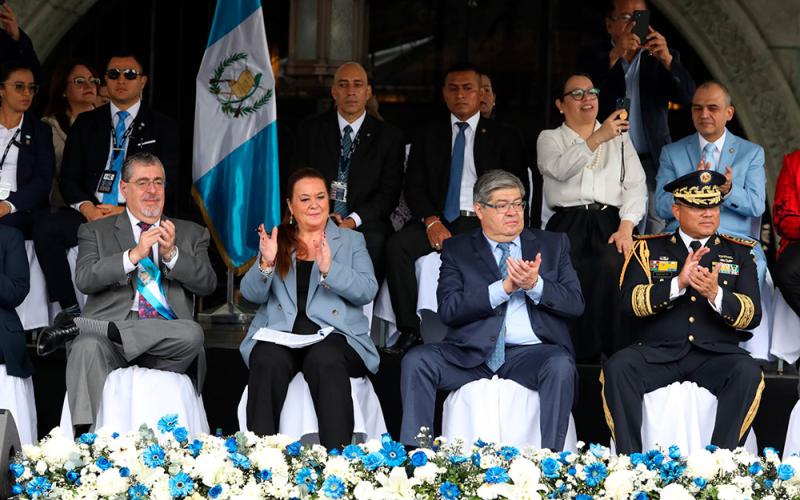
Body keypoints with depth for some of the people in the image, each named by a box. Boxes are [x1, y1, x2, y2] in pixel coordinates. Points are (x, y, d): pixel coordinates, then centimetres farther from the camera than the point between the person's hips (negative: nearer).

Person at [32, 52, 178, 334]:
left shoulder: (161, 128, 12)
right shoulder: (86, 123, 19)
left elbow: (168, 183, 2)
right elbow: (69, 176, 12)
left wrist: (126, 211, -13)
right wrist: (86, 207, -10)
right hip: (89, 212, 3)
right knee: (46, 228, -27)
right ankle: (69, 310, -20)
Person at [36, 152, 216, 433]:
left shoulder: (191, 234, 21)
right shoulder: (95, 231, 16)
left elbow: (207, 284, 6)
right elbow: (84, 280, -2)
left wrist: (171, 253, -10)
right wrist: (134, 255, -14)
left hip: (165, 344, 2)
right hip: (110, 329, -2)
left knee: (192, 334, -34)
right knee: (88, 347, -37)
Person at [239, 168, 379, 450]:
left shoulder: (351, 241, 16)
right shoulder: (276, 241, 20)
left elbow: (367, 291, 0)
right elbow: (252, 294, 9)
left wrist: (329, 269, -16)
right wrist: (266, 264, -11)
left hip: (333, 333, -1)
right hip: (279, 332, 1)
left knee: (326, 361, -35)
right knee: (269, 361, -33)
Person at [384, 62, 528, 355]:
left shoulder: (503, 137, 12)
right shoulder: (428, 134, 17)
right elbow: (414, 186, 10)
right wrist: (432, 221, -10)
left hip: (481, 222, -2)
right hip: (437, 220, 2)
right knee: (397, 245, -27)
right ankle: (410, 331, -23)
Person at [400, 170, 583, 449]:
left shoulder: (553, 245, 17)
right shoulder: (457, 249, 13)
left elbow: (575, 304, 7)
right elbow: (447, 310, -2)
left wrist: (535, 285, -12)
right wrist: (504, 288, -12)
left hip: (532, 353, 0)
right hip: (472, 354, 0)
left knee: (561, 365, -33)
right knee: (415, 361, -23)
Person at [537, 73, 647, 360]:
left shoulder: (619, 138, 23)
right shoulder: (550, 139, 17)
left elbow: (636, 186, 12)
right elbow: (561, 168, -7)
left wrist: (626, 228, -6)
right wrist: (598, 138, -20)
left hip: (610, 222, 1)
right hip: (568, 223, -1)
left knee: (613, 266, -33)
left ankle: (618, 355, -28)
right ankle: (577, 357, -24)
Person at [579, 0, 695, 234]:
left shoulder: (660, 59, 13)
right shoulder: (594, 59, 10)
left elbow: (688, 96, 0)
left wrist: (667, 59, -17)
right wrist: (614, 56, -20)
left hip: (653, 163, 1)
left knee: (658, 236, -6)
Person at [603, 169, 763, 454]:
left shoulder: (738, 253, 14)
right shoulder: (649, 248, 12)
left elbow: (752, 315, 2)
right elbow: (629, 302, -3)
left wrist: (715, 294, -18)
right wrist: (678, 283, -17)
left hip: (715, 354, 0)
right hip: (658, 353, 0)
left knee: (748, 372, -32)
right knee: (617, 368, -29)